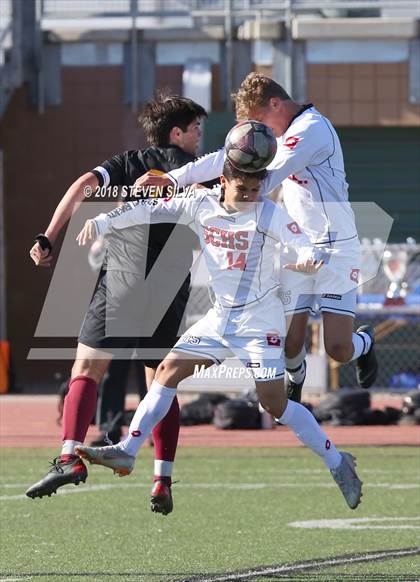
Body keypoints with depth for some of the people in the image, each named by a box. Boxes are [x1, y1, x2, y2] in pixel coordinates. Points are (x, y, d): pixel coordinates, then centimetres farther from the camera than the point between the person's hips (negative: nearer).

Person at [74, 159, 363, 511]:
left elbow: (303, 245, -26)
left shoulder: (269, 214, -14)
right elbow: (151, 211, 2)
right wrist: (103, 222, -8)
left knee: (274, 403, -10)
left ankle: (337, 463, 2)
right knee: (168, 371, 2)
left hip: (260, 321, -5)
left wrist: (309, 261, -50)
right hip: (220, 317, 6)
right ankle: (127, 452, 6)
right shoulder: (202, 206, -1)